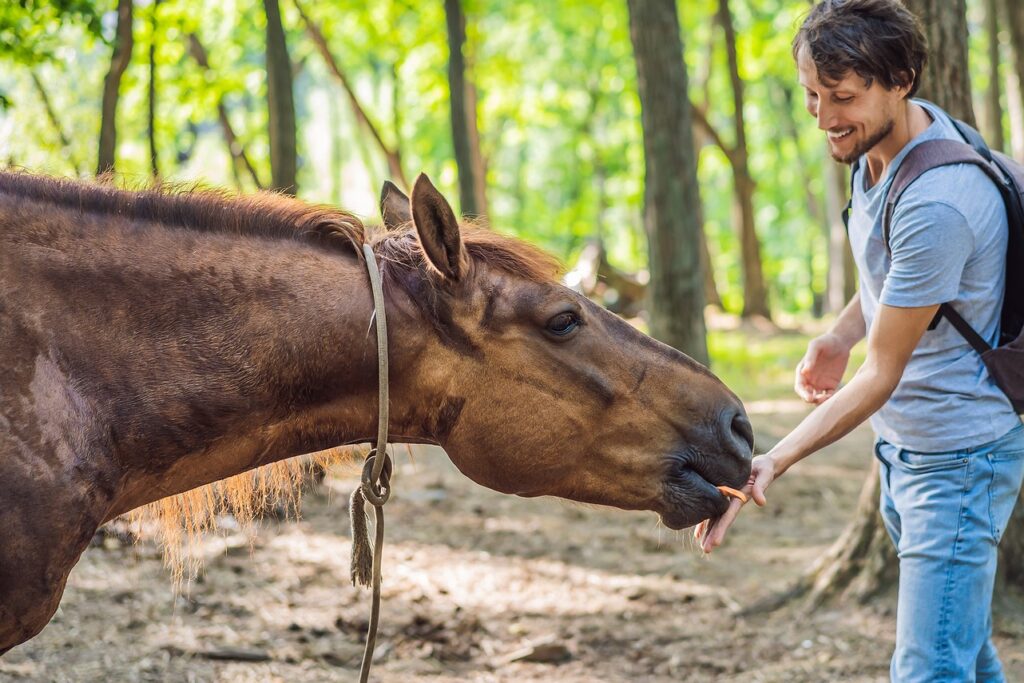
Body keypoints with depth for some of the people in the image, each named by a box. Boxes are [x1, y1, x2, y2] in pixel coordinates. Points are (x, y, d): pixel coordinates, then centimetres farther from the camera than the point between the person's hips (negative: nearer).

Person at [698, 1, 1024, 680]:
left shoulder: (935, 204, -29)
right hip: (902, 445, 10)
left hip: (956, 457, -10)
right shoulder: (876, 141, 0)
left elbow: (882, 376, -25)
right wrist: (843, 334, 2)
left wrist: (774, 463, -31)